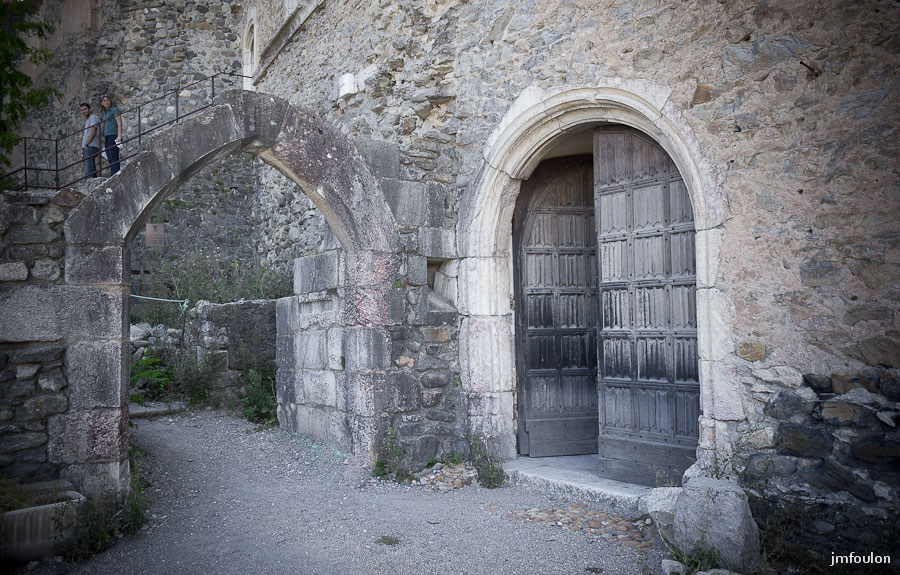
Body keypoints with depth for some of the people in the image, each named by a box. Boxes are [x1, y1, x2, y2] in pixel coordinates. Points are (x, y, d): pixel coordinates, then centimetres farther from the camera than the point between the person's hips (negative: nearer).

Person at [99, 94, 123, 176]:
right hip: (106, 137, 8)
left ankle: (115, 175, -24)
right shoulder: (105, 113, 24)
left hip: (114, 135, -8)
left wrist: (119, 136, -21)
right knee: (110, 159, 0)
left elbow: (119, 124, -8)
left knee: (113, 157, -17)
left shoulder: (114, 110, 1)